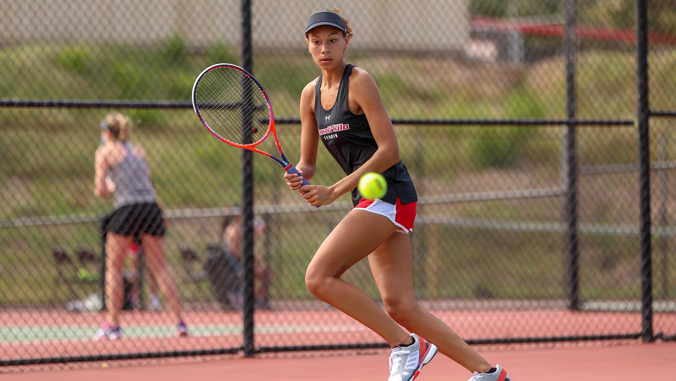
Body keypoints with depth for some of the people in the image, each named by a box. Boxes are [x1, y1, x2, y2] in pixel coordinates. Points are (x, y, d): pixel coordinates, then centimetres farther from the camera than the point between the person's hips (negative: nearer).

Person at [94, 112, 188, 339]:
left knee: (114, 267, 5)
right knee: (159, 268, 6)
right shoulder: (139, 151, 19)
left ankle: (112, 325, 1)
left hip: (126, 210, -4)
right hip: (151, 207, 5)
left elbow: (100, 190, 0)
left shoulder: (106, 152, 5)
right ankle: (180, 321, -2)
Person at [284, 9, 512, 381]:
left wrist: (335, 191, -16)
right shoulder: (311, 94, 13)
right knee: (400, 307, 0)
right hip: (369, 201, 8)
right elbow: (307, 163, 17)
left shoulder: (359, 82, -9)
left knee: (319, 277, -17)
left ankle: (405, 345, -9)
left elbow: (389, 151, -14)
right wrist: (299, 177, -8)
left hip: (388, 194, -8)